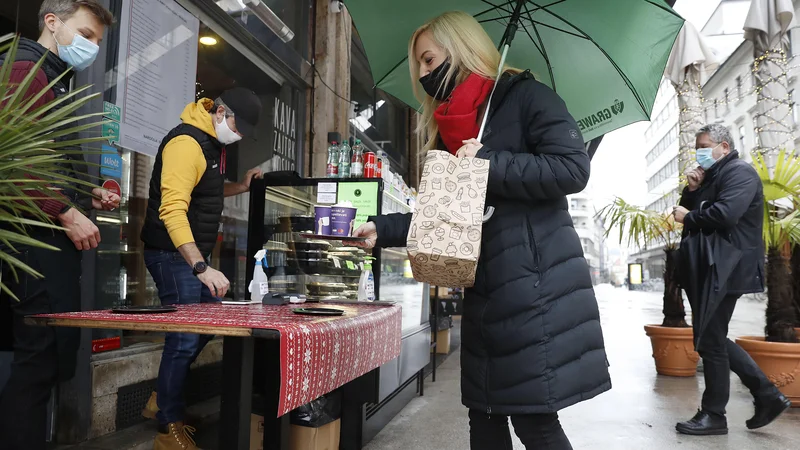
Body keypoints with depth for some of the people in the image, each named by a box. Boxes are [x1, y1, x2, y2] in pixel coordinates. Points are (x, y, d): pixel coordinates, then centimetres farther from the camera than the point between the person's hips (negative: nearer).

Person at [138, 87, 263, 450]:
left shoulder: (214, 142, 12)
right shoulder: (186, 142, -20)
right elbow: (172, 210, -29)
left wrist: (240, 187, 10)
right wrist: (202, 267, -34)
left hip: (194, 255, 10)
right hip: (173, 255, -10)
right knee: (186, 336, -6)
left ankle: (162, 399, 29)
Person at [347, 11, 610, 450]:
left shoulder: (524, 96, -4)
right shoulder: (447, 127, 17)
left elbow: (572, 168, -16)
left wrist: (487, 163, -16)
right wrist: (383, 230, 4)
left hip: (535, 282, -7)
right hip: (484, 289, 8)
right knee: (484, 414, 13)